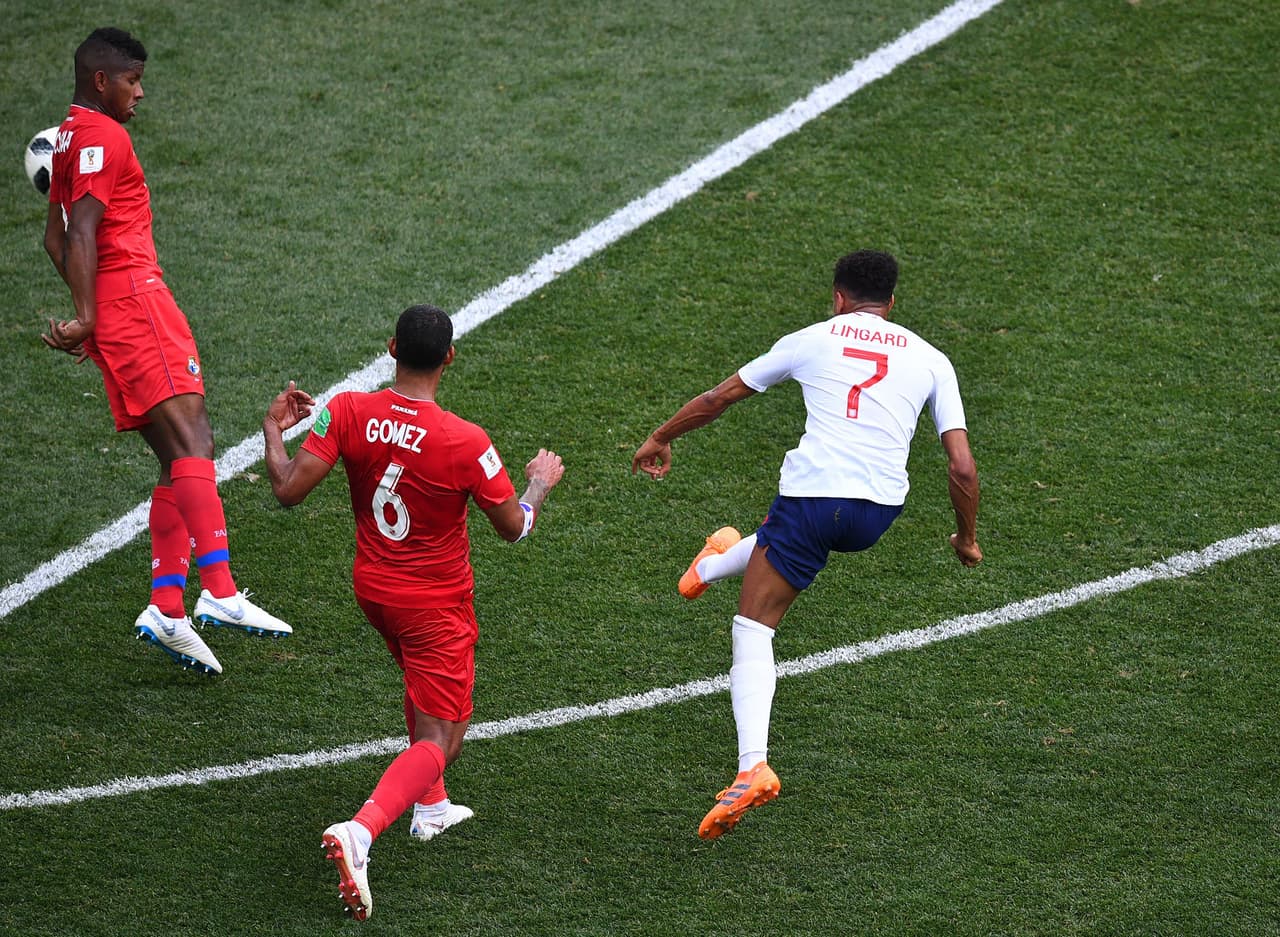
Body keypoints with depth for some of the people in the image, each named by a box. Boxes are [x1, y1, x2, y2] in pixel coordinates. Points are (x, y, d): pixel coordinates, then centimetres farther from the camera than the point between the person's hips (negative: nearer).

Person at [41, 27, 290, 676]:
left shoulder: (70, 137, 24)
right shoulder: (102, 138, -7)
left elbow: (57, 238, 30)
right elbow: (81, 234, -17)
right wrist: (87, 317, -22)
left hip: (115, 311, 10)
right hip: (134, 296, -10)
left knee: (182, 459, 8)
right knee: (191, 443, -19)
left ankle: (166, 608, 0)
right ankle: (219, 592, -31)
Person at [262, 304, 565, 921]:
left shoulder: (347, 413, -16)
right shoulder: (466, 444, -25)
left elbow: (289, 490, -15)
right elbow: (514, 527, -11)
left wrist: (273, 431, 3)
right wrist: (541, 482, 10)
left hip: (372, 587, 5)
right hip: (436, 604, -5)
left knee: (424, 684, 35)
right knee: (439, 741, -2)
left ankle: (430, 806, 43)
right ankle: (360, 830, -26)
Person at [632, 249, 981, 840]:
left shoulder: (812, 340, 9)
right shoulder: (930, 360, 11)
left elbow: (718, 398, 17)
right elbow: (962, 467, 4)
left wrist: (660, 440, 34)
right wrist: (967, 538, 21)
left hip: (810, 496, -3)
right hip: (878, 513, 3)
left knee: (753, 630, 4)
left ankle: (753, 767, -12)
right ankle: (713, 567, 64)